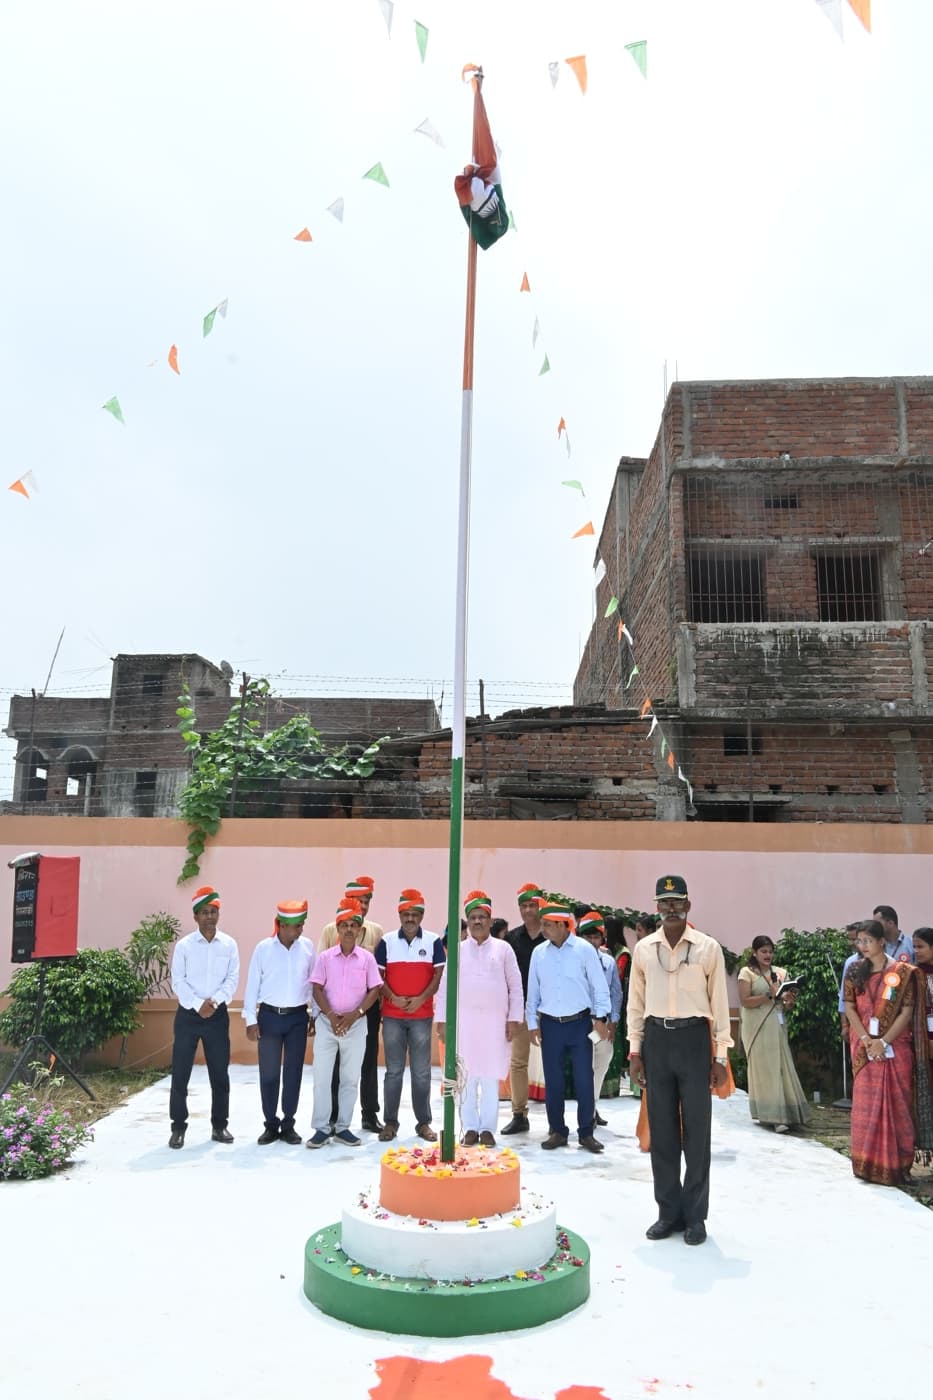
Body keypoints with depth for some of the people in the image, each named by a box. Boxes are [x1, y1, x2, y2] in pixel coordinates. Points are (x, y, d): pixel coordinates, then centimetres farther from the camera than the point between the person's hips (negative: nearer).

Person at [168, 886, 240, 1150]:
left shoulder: (229, 944, 3)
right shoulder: (183, 945, -2)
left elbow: (233, 978, -1)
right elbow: (178, 981, -6)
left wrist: (215, 1001, -15)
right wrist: (198, 1005, -15)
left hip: (218, 1015, 2)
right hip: (188, 1014, -1)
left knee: (220, 1073, 7)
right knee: (180, 1073, 1)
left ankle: (219, 1125, 19)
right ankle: (178, 1127, 13)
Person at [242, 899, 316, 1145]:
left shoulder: (308, 947, -3)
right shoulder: (263, 948, -7)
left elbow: (314, 982, 5)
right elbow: (252, 984, -2)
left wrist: (315, 1015, 6)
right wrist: (250, 1019, -4)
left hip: (298, 1017, 1)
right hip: (269, 1016, -1)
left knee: (293, 1072, 7)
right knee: (269, 1073, 5)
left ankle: (288, 1125, 20)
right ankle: (270, 1125, 20)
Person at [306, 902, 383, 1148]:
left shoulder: (367, 958, -1)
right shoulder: (325, 957, -1)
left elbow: (375, 989, -1)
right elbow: (317, 989, -2)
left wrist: (355, 1014, -13)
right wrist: (331, 1015, -14)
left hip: (356, 1024, 0)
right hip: (327, 1023, 0)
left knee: (350, 1078, 7)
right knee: (322, 1077, 1)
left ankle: (343, 1127, 18)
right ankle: (321, 1128, 11)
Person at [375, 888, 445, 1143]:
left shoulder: (433, 941, -1)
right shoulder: (387, 941, 1)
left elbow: (439, 974, -2)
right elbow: (378, 976, 2)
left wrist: (421, 999, -13)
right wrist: (393, 998, -12)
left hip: (422, 1015, 0)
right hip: (392, 1016, 1)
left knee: (421, 1071, 6)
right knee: (394, 1071, 8)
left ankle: (424, 1122, 16)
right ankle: (391, 1122, 16)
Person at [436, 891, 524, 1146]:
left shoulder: (503, 949, 4)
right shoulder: (458, 950, 6)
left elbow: (515, 986, 4)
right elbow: (445, 987, 5)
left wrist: (514, 1018, -1)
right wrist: (442, 1020, 0)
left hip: (494, 1020, -1)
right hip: (464, 1020, 1)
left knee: (490, 1078, 2)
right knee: (466, 1077, 3)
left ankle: (487, 1128, 11)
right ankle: (470, 1128, 13)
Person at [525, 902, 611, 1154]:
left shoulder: (584, 949, -7)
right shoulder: (539, 952, 1)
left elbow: (598, 985, -3)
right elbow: (533, 989, 7)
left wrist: (600, 1017, -7)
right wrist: (532, 1022, 6)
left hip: (579, 1023, -2)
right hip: (550, 1025, 3)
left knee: (584, 1079, 1)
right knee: (553, 1081, 8)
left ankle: (586, 1133, 15)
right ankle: (557, 1131, 21)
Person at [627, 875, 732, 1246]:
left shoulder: (708, 948, -2)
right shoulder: (643, 949, 5)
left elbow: (719, 1004, 0)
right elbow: (636, 1002, 9)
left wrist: (720, 1057, -2)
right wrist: (635, 1050, 5)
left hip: (694, 1038, -2)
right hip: (657, 1039, 2)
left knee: (696, 1130, 4)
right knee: (661, 1129, 9)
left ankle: (695, 1215, 18)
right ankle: (669, 1211, 22)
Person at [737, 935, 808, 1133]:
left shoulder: (780, 973, 12)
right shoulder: (747, 973, -1)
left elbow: (785, 1007, 17)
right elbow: (745, 1001, -11)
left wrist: (788, 1001, -6)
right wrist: (770, 995, -18)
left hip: (777, 1026, 4)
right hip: (757, 1027, -4)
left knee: (781, 1067, 0)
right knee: (763, 1067, -5)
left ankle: (784, 1115, 7)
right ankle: (770, 1115, -3)